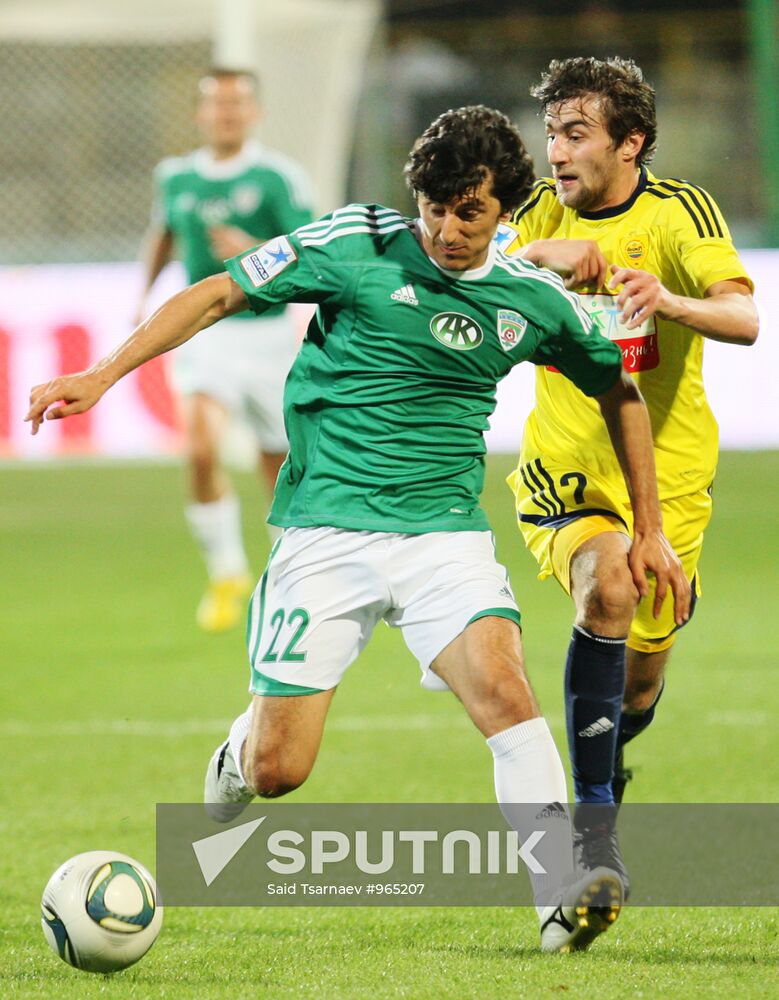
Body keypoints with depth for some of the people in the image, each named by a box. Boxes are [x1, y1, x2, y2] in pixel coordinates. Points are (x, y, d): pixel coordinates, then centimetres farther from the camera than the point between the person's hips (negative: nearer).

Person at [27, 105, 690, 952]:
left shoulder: (533, 299, 3)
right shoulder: (356, 246, -6)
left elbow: (618, 390, 19)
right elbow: (219, 295, 1)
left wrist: (649, 528, 19)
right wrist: (102, 375, -4)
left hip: (446, 530, 1)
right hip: (326, 529, -1)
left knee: (502, 686, -27)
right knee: (278, 770, -3)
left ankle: (562, 897, -30)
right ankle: (235, 760, 35)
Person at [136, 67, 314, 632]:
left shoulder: (280, 177, -8)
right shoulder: (177, 177, 5)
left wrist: (255, 254, -30)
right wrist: (145, 295, 16)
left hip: (268, 330, -2)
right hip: (205, 331, 2)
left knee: (279, 465, 9)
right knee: (202, 448, -20)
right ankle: (227, 574, -5)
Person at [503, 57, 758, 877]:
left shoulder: (678, 212, -10)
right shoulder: (545, 211, 1)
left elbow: (743, 319, -24)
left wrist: (671, 301, -45)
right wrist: (536, 256, -22)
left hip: (663, 474, 0)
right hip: (563, 466, 0)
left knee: (638, 686, 9)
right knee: (609, 584, -31)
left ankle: (605, 761, 48)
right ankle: (592, 812, -28)